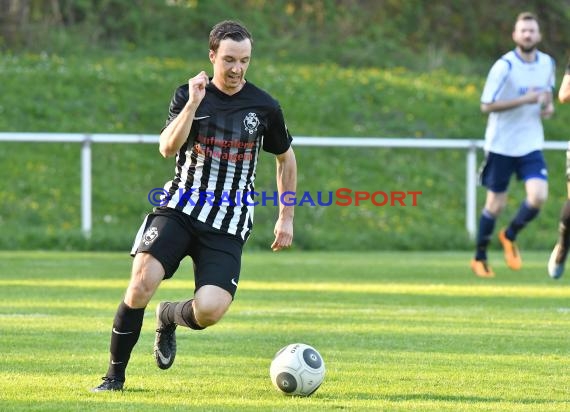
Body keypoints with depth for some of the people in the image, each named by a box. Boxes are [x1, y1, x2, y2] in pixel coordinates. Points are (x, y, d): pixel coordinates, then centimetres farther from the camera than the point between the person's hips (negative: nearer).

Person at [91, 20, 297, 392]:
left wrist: (286, 218, 15)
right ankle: (115, 376, -4)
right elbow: (168, 148, -15)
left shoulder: (265, 107, 2)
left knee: (209, 311, -20)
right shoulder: (189, 94, 0)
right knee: (141, 284, -23)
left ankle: (169, 317, 19)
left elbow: (286, 158, 18)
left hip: (228, 227, 0)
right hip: (181, 208, 0)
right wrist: (193, 104, -25)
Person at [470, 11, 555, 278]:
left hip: (531, 145, 4)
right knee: (495, 204, 3)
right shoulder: (504, 66, -15)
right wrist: (525, 100, -24)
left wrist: (548, 106, -2)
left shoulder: (547, 63, 3)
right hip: (501, 144, -4)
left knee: (538, 196, -15)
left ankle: (510, 236, 14)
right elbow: (486, 105, -16)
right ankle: (479, 258, 23)